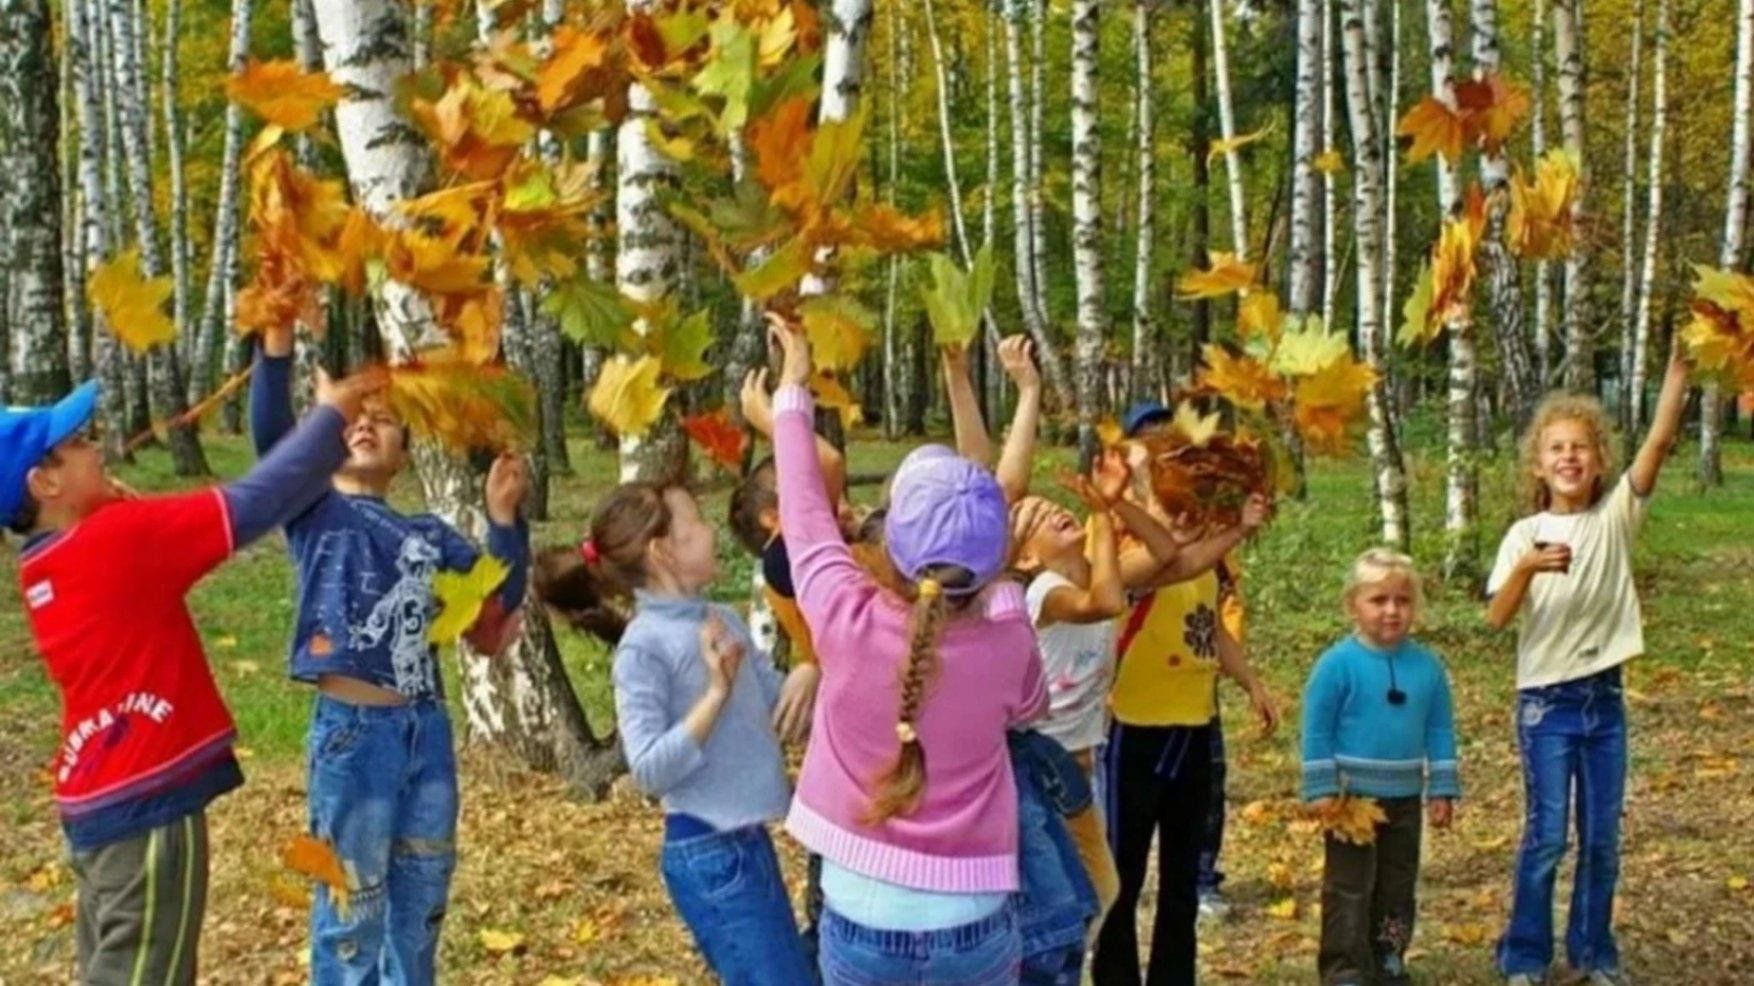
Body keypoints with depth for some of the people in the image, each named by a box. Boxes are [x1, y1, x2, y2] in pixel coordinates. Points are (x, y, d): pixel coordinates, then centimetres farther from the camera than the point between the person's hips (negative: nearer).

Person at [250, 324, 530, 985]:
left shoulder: (429, 534, 16)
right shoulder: (315, 511, 3)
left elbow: (499, 599, 11)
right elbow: (270, 434, -13)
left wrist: (503, 517, -2)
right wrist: (277, 339, -25)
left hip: (427, 731, 5)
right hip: (351, 732, -5)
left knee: (419, 909, 15)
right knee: (351, 913, 3)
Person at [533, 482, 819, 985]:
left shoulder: (724, 621, 7)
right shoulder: (645, 646, -15)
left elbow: (779, 703, 13)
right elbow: (649, 769, -20)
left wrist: (807, 674, -6)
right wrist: (716, 693, -25)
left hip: (750, 841, 8)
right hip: (708, 854, -8)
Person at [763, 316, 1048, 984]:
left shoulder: (848, 622, -15)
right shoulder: (1008, 640, -12)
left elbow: (806, 513, 3)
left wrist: (793, 390, 17)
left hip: (861, 921, 0)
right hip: (971, 926, 1)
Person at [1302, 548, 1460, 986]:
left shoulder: (1427, 666, -1)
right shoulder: (1338, 664, -12)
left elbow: (1440, 732, 5)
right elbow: (1317, 732, -9)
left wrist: (1442, 791, 4)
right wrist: (1322, 791, -11)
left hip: (1404, 799, 4)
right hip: (1352, 797, -4)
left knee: (1398, 885, 15)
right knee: (1350, 887, 2)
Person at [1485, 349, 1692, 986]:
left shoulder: (1616, 516, 0)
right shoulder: (1526, 534, -5)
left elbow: (1661, 438, -11)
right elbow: (1496, 618, -13)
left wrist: (1680, 360, -18)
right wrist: (1526, 568, -30)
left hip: (1605, 699, 3)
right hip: (1547, 701, -3)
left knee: (1603, 837, 9)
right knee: (1546, 836, -3)